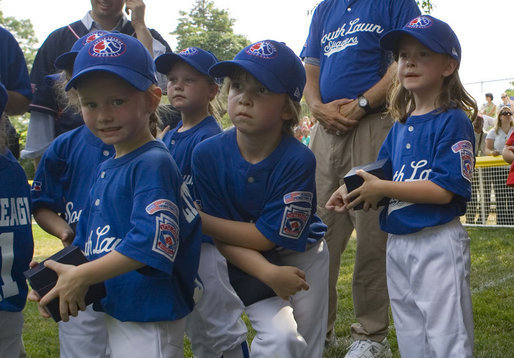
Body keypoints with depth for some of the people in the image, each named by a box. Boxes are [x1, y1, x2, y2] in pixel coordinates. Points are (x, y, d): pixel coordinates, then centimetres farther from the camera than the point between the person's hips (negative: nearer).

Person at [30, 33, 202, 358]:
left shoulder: (154, 163, -19)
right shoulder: (105, 170, 9)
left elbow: (149, 245, -27)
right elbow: (88, 241, 15)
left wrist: (81, 276, -20)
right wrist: (56, 280, 0)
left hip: (151, 317, -9)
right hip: (116, 309, 9)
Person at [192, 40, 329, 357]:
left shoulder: (298, 160, -25)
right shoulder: (208, 154, -17)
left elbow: (265, 236, -23)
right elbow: (222, 239, -15)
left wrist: (196, 219, -23)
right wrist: (268, 273, -29)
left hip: (303, 259, 0)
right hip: (248, 266, 0)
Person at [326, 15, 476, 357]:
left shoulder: (453, 121, -11)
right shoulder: (399, 127, 12)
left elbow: (445, 189, -20)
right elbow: (382, 177, 15)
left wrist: (382, 188, -20)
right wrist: (355, 192, -6)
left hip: (438, 242, -8)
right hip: (397, 243, 8)